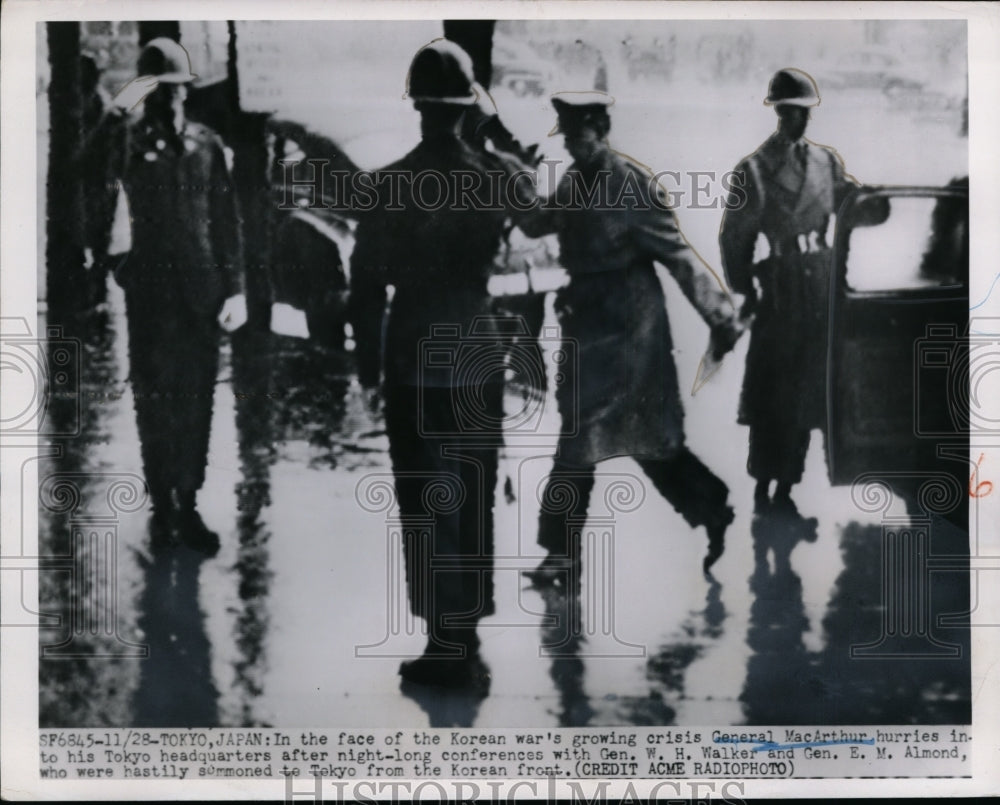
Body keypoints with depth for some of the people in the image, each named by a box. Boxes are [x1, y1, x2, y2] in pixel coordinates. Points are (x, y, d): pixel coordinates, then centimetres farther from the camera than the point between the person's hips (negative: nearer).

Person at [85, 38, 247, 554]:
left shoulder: (206, 144, 7)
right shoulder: (129, 140, 1)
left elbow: (227, 220, 8)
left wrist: (234, 287, 3)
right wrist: (118, 113, -23)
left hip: (201, 294, 2)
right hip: (149, 294, -2)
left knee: (196, 404, 5)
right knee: (154, 405, 5)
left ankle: (188, 507, 15)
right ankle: (162, 508, 14)